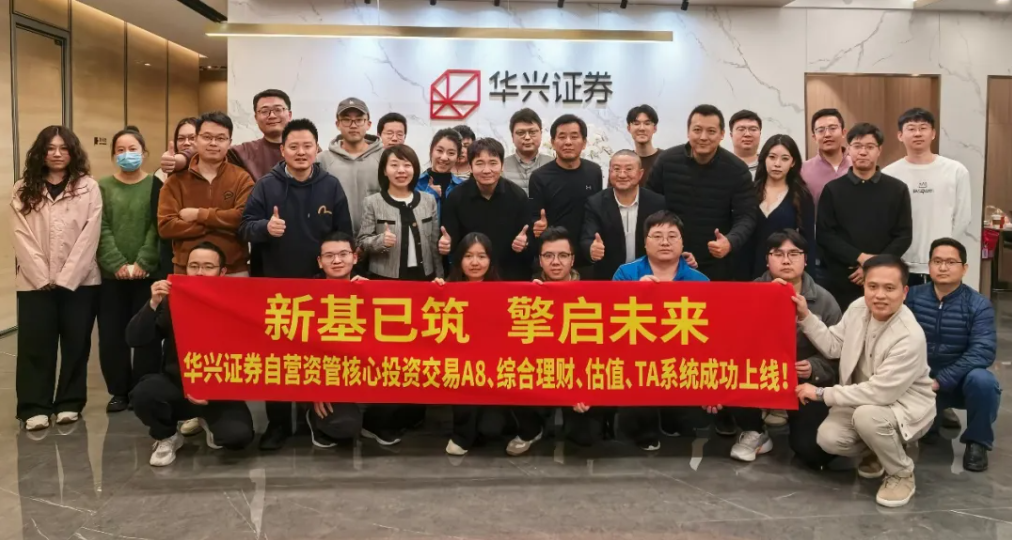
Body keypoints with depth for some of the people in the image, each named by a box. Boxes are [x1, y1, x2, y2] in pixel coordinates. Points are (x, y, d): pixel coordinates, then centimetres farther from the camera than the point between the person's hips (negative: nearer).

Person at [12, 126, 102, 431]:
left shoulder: (88, 188, 2)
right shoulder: (23, 191, 8)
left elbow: (89, 236, -5)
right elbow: (22, 238, 0)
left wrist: (65, 277, -12)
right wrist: (44, 277, -11)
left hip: (79, 280, -1)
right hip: (35, 281, 1)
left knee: (76, 343, 5)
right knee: (35, 344, 1)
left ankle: (69, 403, 17)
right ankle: (34, 407, 9)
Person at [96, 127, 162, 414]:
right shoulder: (103, 187, 9)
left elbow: (158, 229, -5)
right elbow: (101, 230, -1)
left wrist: (141, 264, -15)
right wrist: (118, 264, -12)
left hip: (148, 273, -2)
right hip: (111, 274, 2)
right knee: (111, 335, 4)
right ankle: (119, 391, 17)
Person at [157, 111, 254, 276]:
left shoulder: (241, 178, 1)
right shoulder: (176, 180, 4)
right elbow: (165, 226, -7)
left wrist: (199, 215, -11)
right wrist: (221, 224, -14)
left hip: (234, 272, -1)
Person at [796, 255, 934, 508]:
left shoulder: (910, 337, -30)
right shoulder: (858, 308, -10)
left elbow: (878, 393, -30)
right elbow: (833, 346, 4)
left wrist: (822, 393, -25)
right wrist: (805, 316, -9)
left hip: (906, 407, -6)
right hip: (862, 400, 6)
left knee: (866, 416, -37)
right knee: (828, 438, -17)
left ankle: (902, 474, -7)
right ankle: (876, 452, 17)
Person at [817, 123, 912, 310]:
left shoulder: (897, 189, 7)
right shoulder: (832, 189, 5)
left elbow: (904, 236, 3)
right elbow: (824, 234, -2)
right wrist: (860, 258, -14)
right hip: (841, 280, 0)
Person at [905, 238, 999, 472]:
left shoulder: (978, 305, -10)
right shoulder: (912, 296, -4)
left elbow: (982, 352, -22)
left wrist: (940, 381, -29)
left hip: (959, 380, -2)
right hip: (919, 379, 2)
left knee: (982, 381, -33)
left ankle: (977, 442, -5)